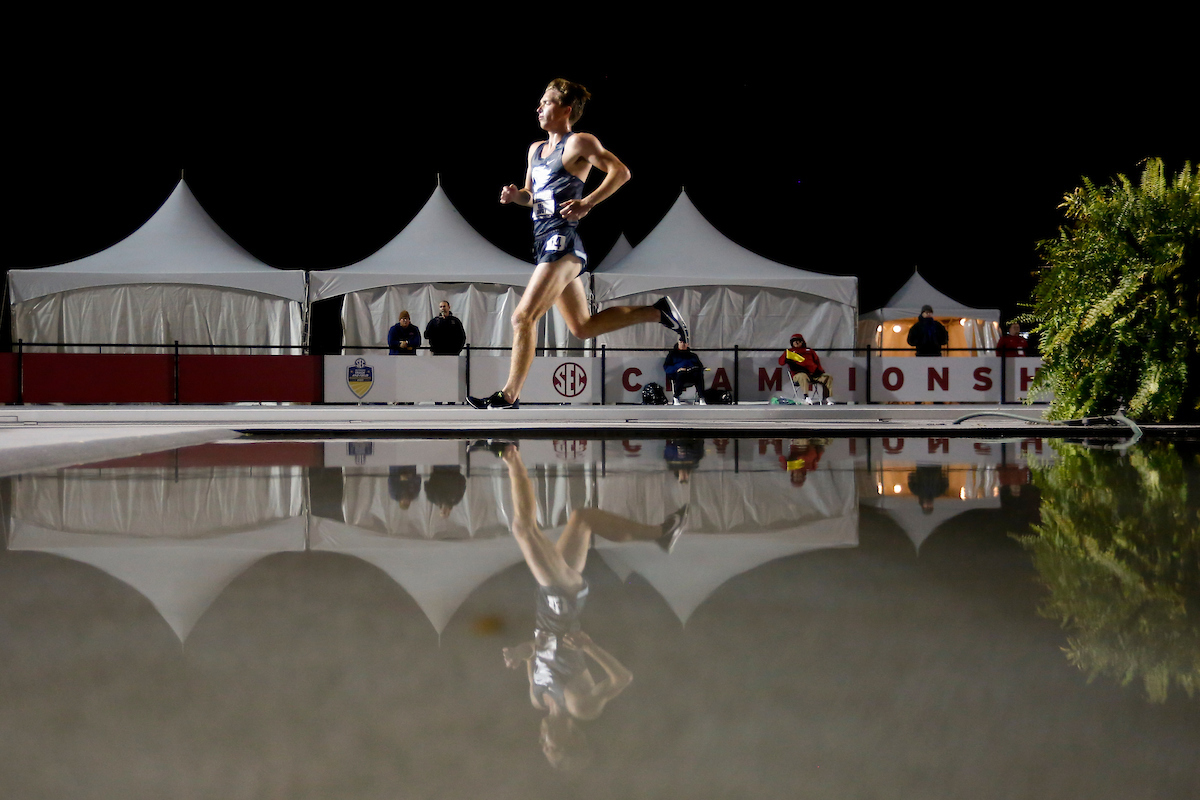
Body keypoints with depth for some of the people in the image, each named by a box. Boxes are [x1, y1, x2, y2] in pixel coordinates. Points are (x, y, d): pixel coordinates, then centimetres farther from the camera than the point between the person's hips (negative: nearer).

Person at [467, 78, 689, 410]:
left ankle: (509, 396, -10)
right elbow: (531, 196, 28)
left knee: (523, 317, -14)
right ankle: (657, 312, 22)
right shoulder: (536, 149, 19)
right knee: (583, 327, 13)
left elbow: (620, 172, -13)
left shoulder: (579, 143, -5)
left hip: (562, 243, -10)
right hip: (545, 243, 10)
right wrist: (515, 194, 5)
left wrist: (587, 203, -21)